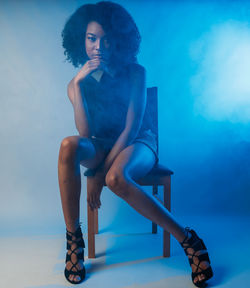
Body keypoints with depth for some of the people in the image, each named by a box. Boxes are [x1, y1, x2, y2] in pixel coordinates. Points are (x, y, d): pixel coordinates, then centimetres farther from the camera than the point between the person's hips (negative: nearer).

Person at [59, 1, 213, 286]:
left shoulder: (135, 73, -6)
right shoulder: (77, 83, 2)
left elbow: (131, 128, -13)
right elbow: (85, 132, -12)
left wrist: (101, 174, -19)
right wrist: (77, 83, -18)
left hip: (137, 143, -3)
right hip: (102, 146, 3)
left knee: (116, 178, -37)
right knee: (69, 146, -30)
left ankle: (188, 239, -20)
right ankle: (73, 239, -18)